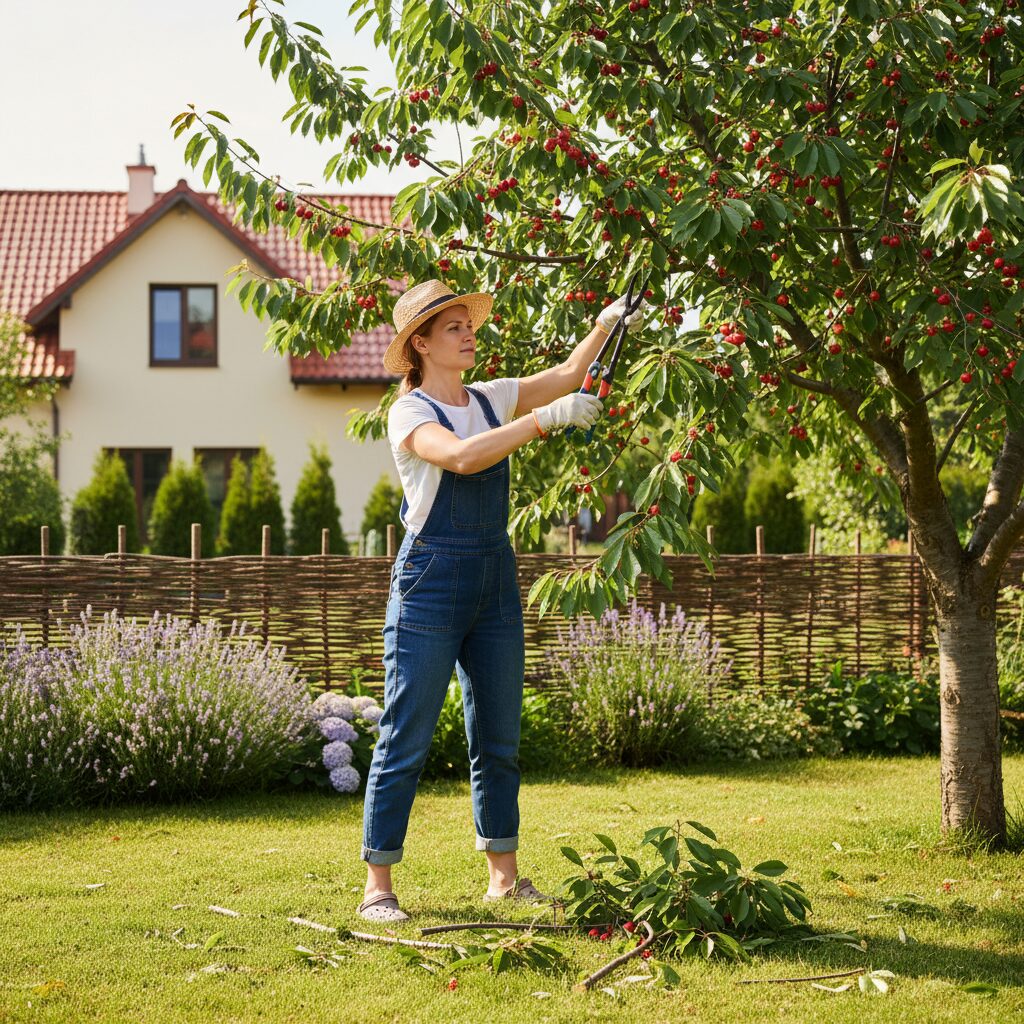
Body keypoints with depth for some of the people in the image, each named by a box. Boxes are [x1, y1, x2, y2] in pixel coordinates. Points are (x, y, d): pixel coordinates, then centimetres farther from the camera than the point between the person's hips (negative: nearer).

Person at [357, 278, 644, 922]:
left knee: (500, 739, 11)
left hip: (496, 582, 7)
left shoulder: (490, 400, 11)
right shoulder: (409, 413, -8)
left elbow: (567, 377, 9)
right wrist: (545, 418, -29)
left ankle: (505, 875, 20)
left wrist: (606, 325, -7)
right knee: (406, 740, -4)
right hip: (431, 582, -6)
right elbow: (461, 457, -27)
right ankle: (378, 886, 1)